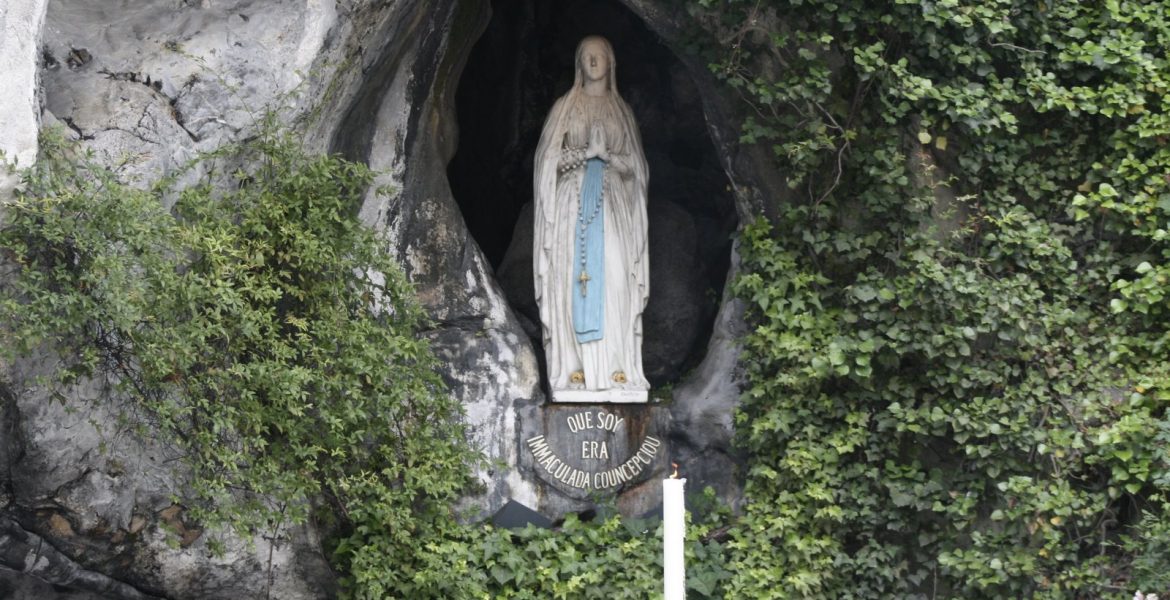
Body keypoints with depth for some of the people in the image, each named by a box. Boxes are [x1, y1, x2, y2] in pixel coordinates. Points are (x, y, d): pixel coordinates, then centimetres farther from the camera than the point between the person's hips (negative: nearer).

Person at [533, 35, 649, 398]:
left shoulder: (621, 110, 14)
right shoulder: (565, 107, 9)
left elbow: (634, 165, 11)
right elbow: (550, 159, 3)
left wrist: (608, 155, -8)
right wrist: (586, 153, -12)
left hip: (613, 204, 1)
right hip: (574, 202, -1)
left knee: (615, 281, -9)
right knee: (573, 280, -9)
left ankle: (617, 367, -8)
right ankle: (574, 368, -10)